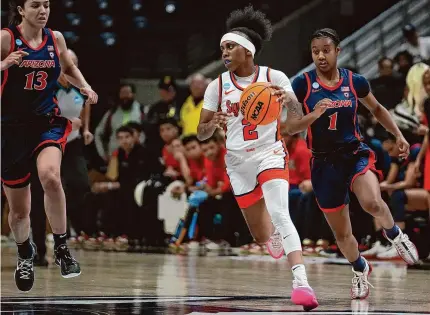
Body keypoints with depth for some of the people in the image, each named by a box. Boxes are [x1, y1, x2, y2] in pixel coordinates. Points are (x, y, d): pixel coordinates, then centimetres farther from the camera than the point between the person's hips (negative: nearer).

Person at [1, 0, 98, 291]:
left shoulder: (55, 39, 3)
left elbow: (69, 67, 23)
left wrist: (84, 86, 5)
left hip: (48, 122, 1)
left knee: (50, 175, -32)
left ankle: (61, 248, -17)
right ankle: (25, 256, 41)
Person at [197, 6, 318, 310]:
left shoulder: (273, 77, -6)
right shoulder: (218, 86, 0)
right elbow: (201, 132, 3)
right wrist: (214, 124, -21)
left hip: (270, 154, -3)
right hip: (238, 162, 3)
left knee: (279, 214, -28)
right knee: (262, 236, 9)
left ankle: (301, 281, -37)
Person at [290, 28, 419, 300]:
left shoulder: (355, 82, -2)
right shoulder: (302, 84, -7)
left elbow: (377, 109, 16)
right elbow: (292, 127, -9)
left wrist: (398, 135, 7)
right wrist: (314, 114, -27)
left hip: (355, 154, -1)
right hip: (324, 163, 1)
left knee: (372, 203, -33)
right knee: (341, 233, 11)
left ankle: (394, 233, -1)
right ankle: (361, 269, 40)